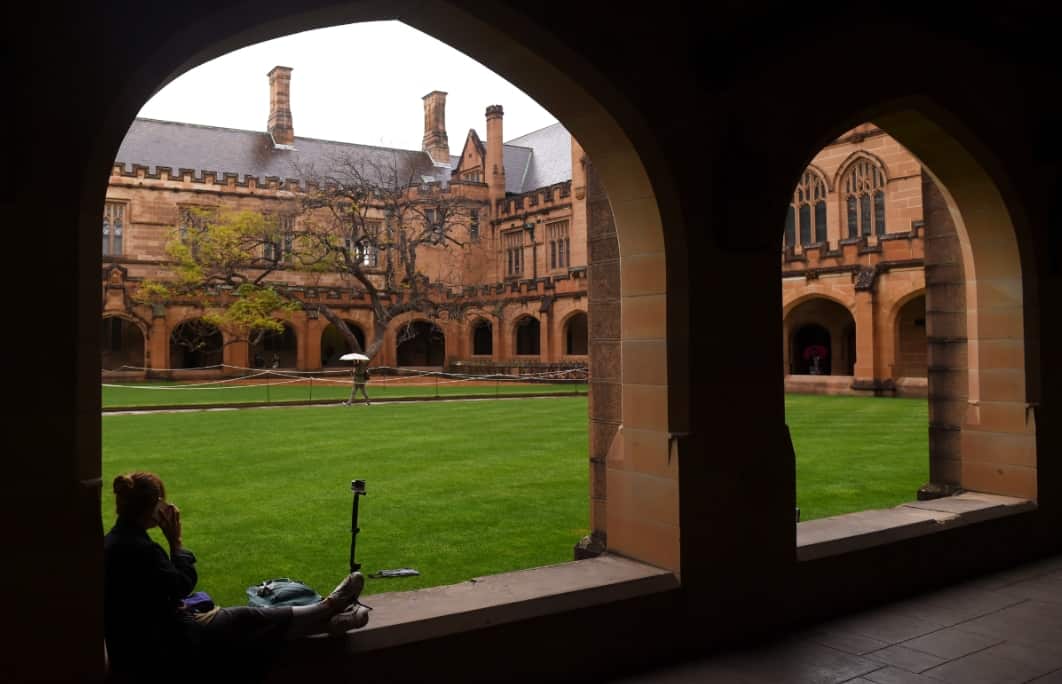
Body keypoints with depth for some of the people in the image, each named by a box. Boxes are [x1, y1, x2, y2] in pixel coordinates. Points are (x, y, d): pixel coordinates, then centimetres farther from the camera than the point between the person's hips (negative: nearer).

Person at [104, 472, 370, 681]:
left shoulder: (116, 540, 4)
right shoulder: (137, 548, -28)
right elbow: (182, 585, -16)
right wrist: (175, 540, -13)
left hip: (143, 641, 9)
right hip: (163, 649, -9)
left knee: (245, 618, 11)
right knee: (247, 619, 3)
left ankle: (328, 618, 19)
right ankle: (329, 607, 20)